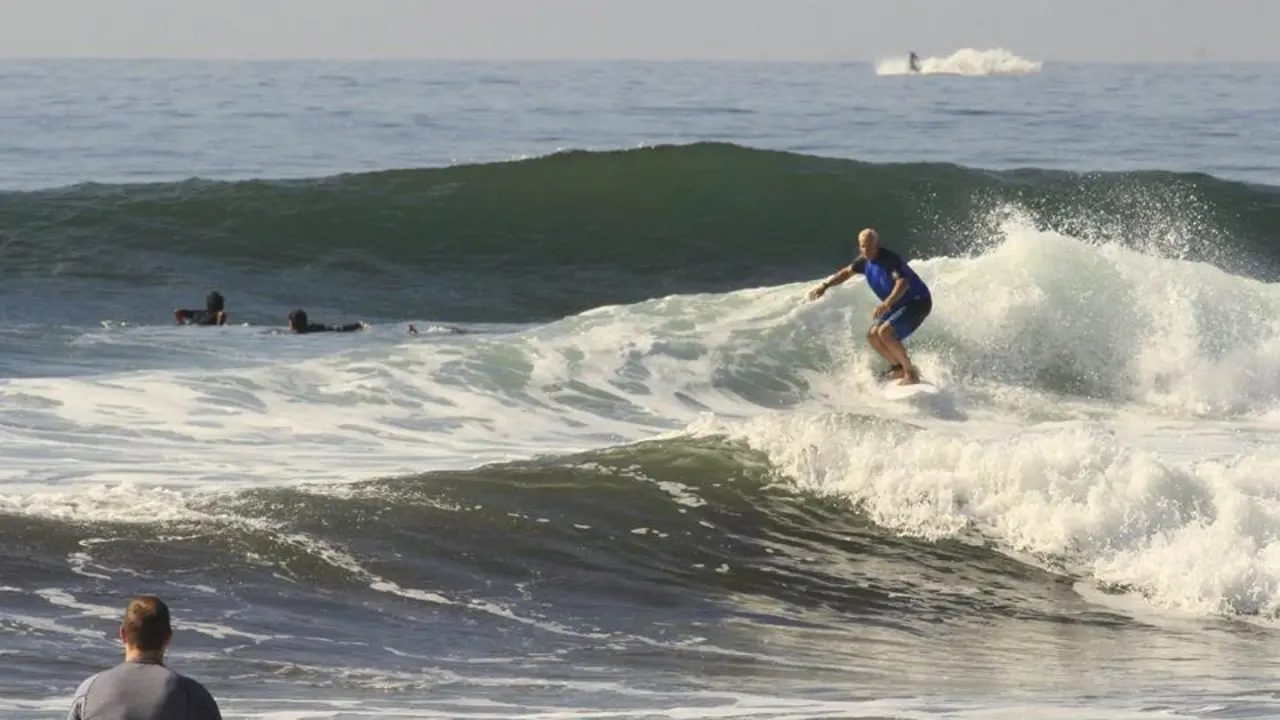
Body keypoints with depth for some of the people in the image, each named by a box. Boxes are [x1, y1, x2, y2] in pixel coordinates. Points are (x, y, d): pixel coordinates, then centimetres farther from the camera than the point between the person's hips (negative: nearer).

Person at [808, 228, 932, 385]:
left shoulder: (890, 259, -27)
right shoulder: (864, 261, 0)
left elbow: (903, 283, -43)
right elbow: (846, 272, 19)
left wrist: (887, 304, -56)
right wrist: (825, 285, 9)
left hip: (918, 302, -9)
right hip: (899, 305, 9)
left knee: (885, 332, -24)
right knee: (873, 335, 2)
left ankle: (911, 374, -13)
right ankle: (899, 368, 17)